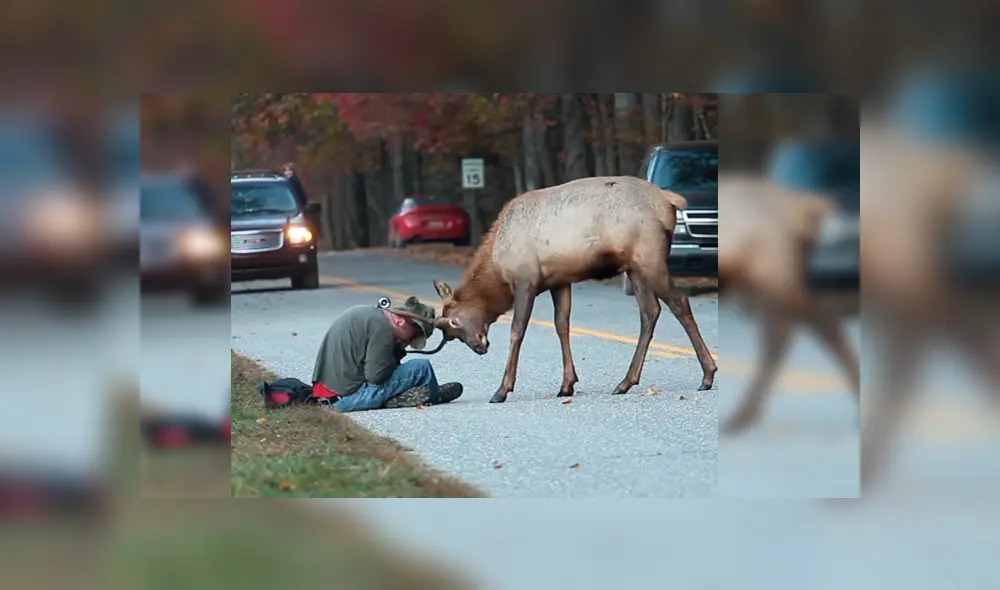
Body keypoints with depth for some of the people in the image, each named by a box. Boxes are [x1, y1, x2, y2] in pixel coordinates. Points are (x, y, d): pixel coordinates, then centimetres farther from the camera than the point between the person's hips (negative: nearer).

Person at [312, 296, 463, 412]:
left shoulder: (367, 314, 14)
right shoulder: (382, 327, -15)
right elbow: (375, 376, -19)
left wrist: (397, 352, 5)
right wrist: (393, 362, 0)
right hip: (351, 394, -9)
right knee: (422, 368, -6)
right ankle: (435, 395, 18)